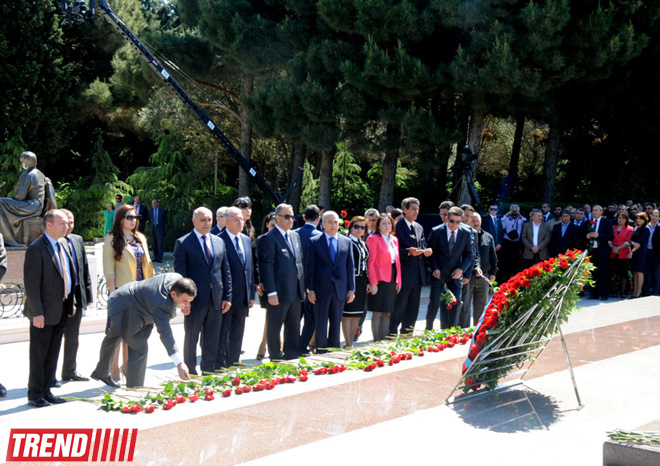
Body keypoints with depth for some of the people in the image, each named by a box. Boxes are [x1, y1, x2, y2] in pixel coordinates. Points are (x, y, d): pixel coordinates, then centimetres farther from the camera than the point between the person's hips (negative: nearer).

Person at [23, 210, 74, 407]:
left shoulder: (62, 245, 11)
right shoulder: (36, 249, -15)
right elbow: (31, 284, -17)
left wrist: (70, 303, 14)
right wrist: (37, 313, -19)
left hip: (61, 310, 8)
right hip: (44, 312, -8)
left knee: (53, 354, 14)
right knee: (39, 354, 2)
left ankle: (46, 391, 24)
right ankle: (35, 394, 13)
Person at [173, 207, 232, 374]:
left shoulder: (219, 242, 11)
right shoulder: (183, 243, -4)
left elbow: (226, 271, 12)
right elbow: (180, 274, -7)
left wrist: (227, 297, 5)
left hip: (216, 300, 4)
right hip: (195, 300, -4)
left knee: (212, 340, 11)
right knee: (191, 338, 7)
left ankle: (209, 371, 22)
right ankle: (190, 373, 17)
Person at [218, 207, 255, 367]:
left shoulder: (247, 240, 11)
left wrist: (251, 294, 11)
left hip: (243, 297, 7)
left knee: (238, 333, 15)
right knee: (222, 333, 3)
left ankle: (234, 362, 26)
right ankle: (222, 364, 11)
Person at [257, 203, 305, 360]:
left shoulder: (295, 236, 14)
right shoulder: (268, 238, -10)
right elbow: (267, 267, -13)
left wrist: (303, 287, 15)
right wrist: (271, 292, -17)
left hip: (295, 291, 7)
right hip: (279, 291, -7)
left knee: (294, 326, 14)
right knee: (274, 326, 4)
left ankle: (291, 354, 24)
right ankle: (275, 357, 13)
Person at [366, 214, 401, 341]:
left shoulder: (394, 239, 15)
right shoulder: (373, 239, -5)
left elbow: (397, 261, 16)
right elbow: (370, 262, -10)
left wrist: (398, 281, 9)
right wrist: (373, 283, -16)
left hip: (392, 280, 6)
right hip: (379, 279, -6)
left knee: (387, 312, 9)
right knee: (377, 312, -3)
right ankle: (377, 341, 2)